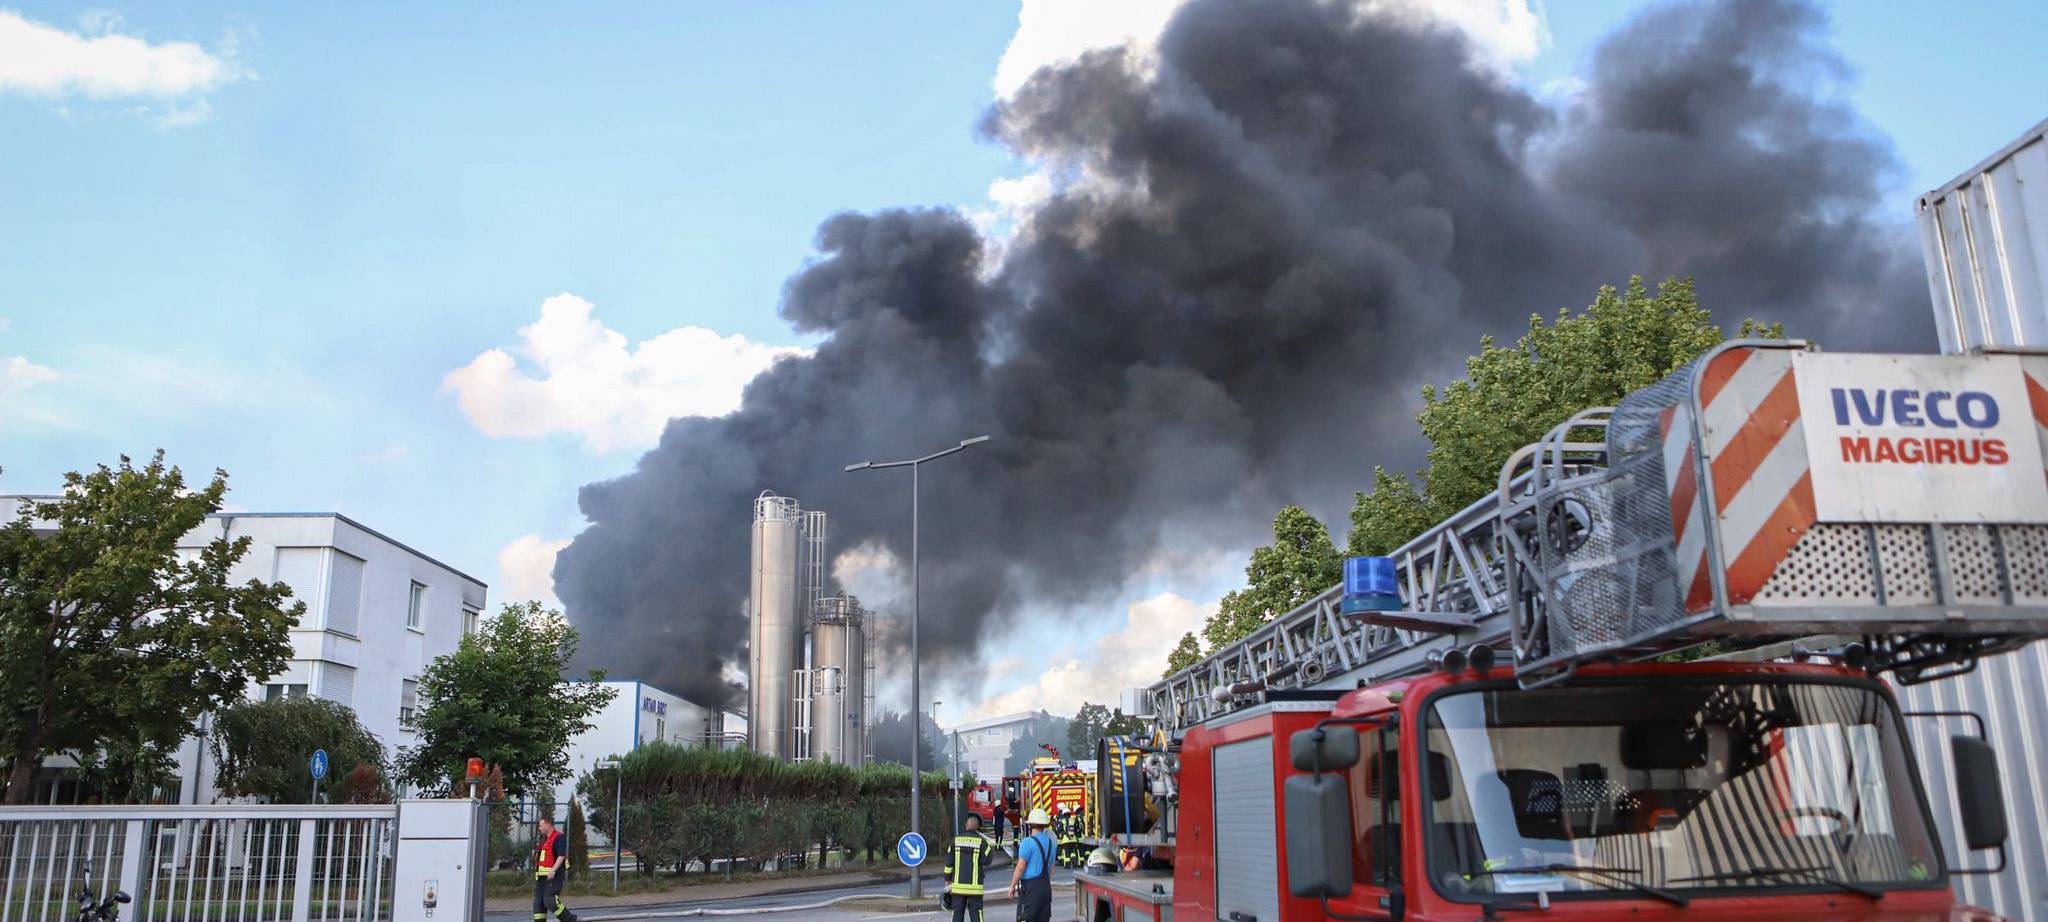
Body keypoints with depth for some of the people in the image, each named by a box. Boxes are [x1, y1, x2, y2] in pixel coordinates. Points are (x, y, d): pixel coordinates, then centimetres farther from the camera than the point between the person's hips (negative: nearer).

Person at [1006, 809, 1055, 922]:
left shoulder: (1028, 842, -13)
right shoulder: (1050, 842, 9)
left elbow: (1020, 867, -15)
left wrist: (1012, 886, -5)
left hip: (1030, 887, -7)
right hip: (1046, 887, 7)